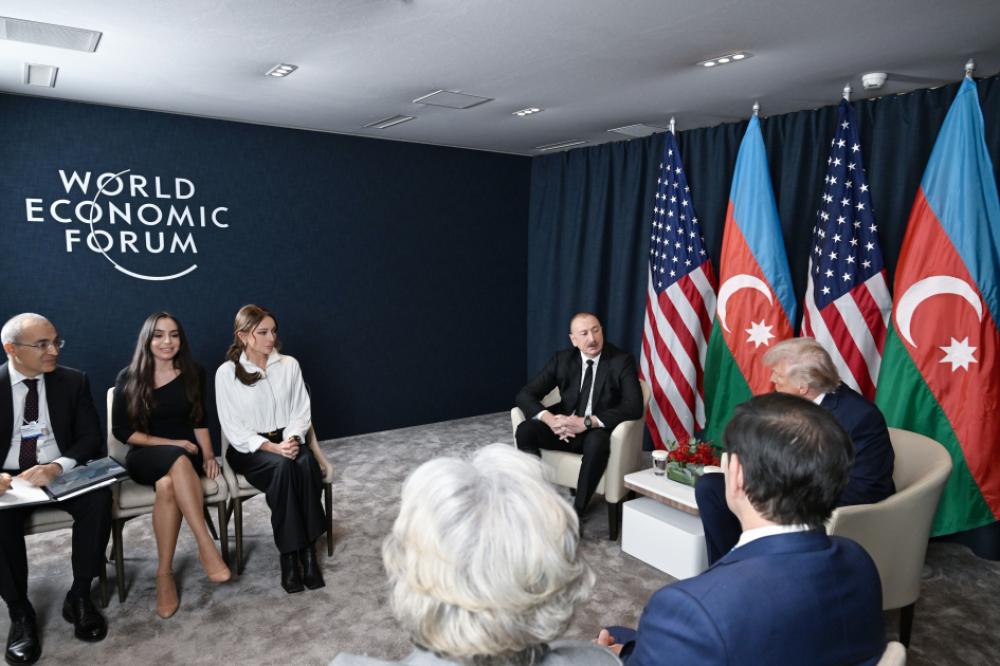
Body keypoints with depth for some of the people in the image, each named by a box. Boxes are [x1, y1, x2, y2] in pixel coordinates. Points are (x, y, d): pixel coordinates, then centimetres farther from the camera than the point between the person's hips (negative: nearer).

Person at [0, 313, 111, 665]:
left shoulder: (73, 381, 1)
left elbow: (91, 439, -2)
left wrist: (56, 467, -23)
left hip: (62, 475, 1)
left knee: (99, 497, -30)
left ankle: (79, 596, -12)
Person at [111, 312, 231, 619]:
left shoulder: (194, 373, 5)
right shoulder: (129, 379, 0)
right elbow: (121, 430, -1)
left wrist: (208, 456, -5)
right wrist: (170, 444, -11)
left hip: (185, 457, 2)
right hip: (145, 457, -1)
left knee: (167, 485, -35)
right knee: (178, 461, -38)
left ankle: (164, 573, -28)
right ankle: (206, 545, -41)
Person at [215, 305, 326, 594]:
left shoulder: (289, 365, 4)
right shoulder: (227, 373, -5)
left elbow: (301, 411, 4)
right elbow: (233, 428, -8)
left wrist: (292, 438, -16)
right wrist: (271, 447, -21)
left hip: (287, 440, 3)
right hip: (248, 448, -2)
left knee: (306, 462, -32)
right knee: (283, 466, -34)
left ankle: (308, 549, -24)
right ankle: (289, 554, -23)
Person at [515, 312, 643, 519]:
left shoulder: (622, 361, -7)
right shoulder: (561, 359, 1)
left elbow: (634, 407, -19)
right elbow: (524, 395, -3)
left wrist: (588, 422, -30)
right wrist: (549, 418, -24)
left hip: (598, 433, -3)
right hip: (565, 429, 3)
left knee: (596, 441, -38)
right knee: (524, 430, -24)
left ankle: (577, 511, -24)